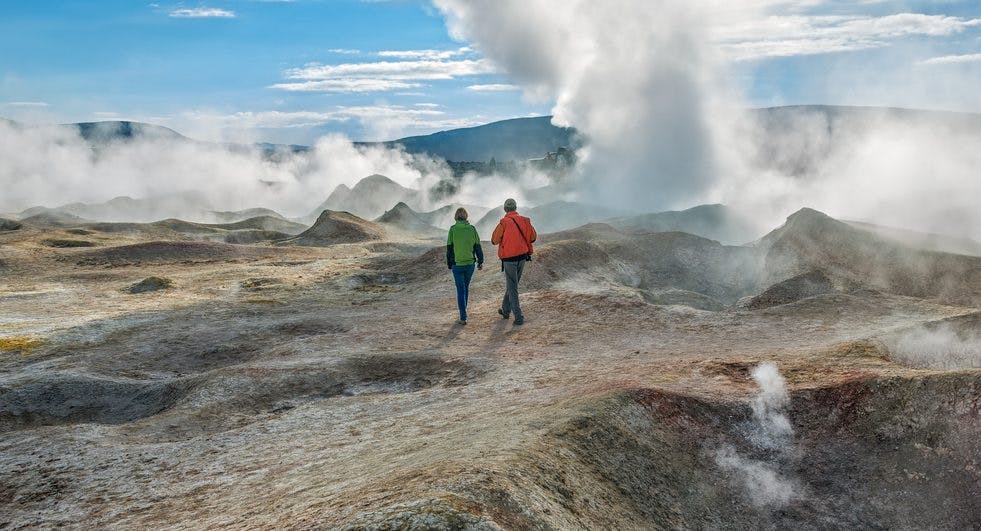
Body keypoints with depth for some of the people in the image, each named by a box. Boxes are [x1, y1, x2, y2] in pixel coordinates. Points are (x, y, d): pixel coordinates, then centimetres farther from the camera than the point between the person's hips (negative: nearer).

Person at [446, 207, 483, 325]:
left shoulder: (453, 229, -7)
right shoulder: (472, 229, -1)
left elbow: (449, 248, -2)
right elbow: (477, 246, 2)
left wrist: (449, 264, 9)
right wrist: (480, 261, 12)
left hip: (457, 264, -3)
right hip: (470, 263, 3)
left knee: (460, 290, 1)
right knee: (466, 287, 20)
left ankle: (463, 318, -2)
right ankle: (463, 311, 31)